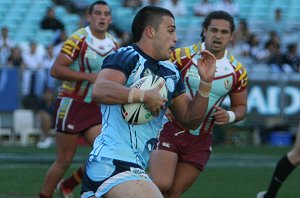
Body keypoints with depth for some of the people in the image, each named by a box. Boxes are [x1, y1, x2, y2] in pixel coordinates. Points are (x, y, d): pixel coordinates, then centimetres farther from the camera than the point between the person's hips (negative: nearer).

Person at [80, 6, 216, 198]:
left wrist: (205, 83, 7)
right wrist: (144, 95, -22)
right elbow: (99, 90, -25)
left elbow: (191, 120, 18)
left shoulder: (171, 73, 17)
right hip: (113, 162, -10)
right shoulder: (127, 56, -7)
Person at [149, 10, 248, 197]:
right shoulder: (183, 56, -7)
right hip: (171, 129, -3)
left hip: (201, 140, 3)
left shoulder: (237, 71, 1)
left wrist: (230, 116, -10)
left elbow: (241, 106, 13)